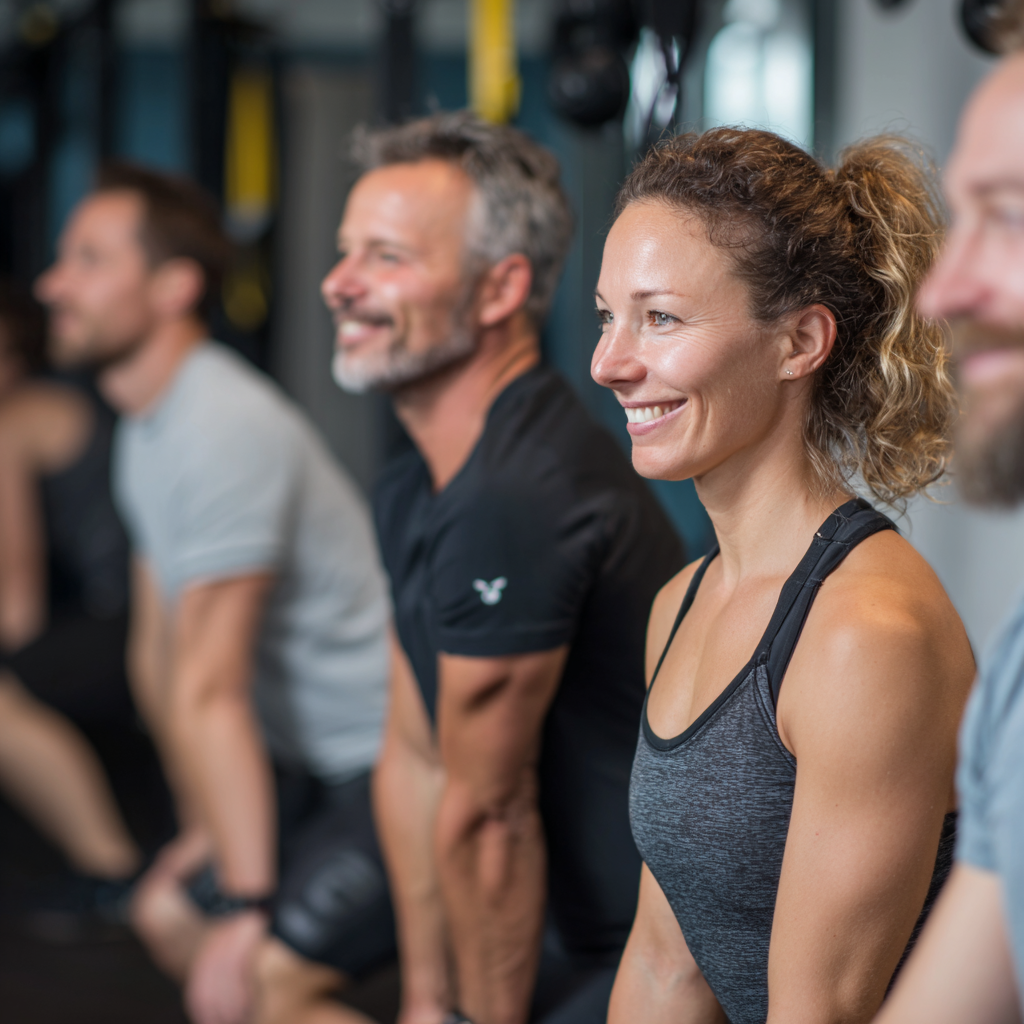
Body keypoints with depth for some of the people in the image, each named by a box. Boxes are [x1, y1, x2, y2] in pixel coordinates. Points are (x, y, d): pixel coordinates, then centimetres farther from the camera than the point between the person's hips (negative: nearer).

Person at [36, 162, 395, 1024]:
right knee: (172, 916, 23)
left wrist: (247, 907, -24)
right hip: (323, 758, 11)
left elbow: (208, 694, -23)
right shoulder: (148, 426, 10)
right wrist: (204, 830, 20)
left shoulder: (221, 429, -23)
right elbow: (160, 656, 15)